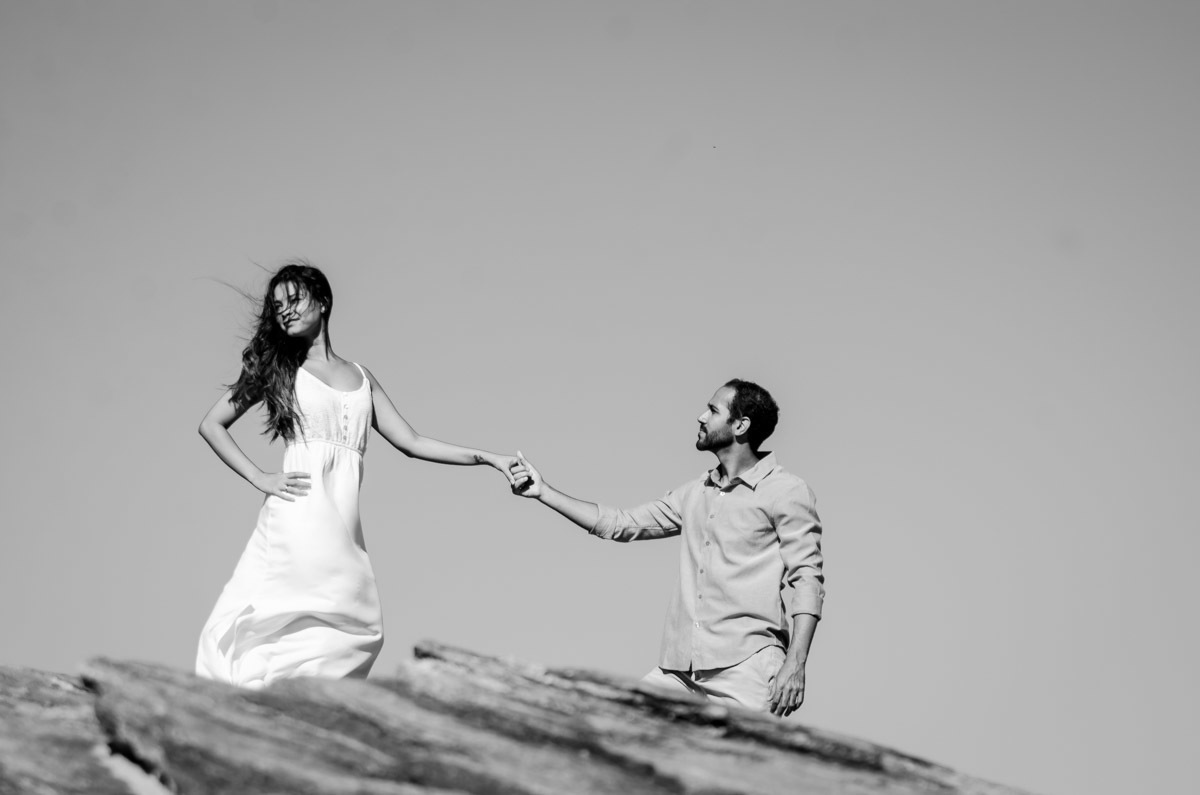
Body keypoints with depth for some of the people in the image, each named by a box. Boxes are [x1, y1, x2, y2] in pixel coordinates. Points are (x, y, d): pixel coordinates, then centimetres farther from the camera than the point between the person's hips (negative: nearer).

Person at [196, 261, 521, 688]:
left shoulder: (360, 378, 23)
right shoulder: (277, 368, 14)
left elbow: (410, 442, 22)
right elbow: (211, 425, 15)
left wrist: (489, 458, 15)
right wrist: (259, 478, 2)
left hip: (343, 521, 4)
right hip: (297, 513, -4)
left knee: (357, 633, -12)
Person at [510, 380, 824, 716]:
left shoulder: (787, 492, 0)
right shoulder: (694, 493, 21)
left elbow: (805, 578, -7)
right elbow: (621, 524, 25)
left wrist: (795, 664, -17)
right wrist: (543, 491, 22)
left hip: (747, 668, -6)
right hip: (679, 670, 6)